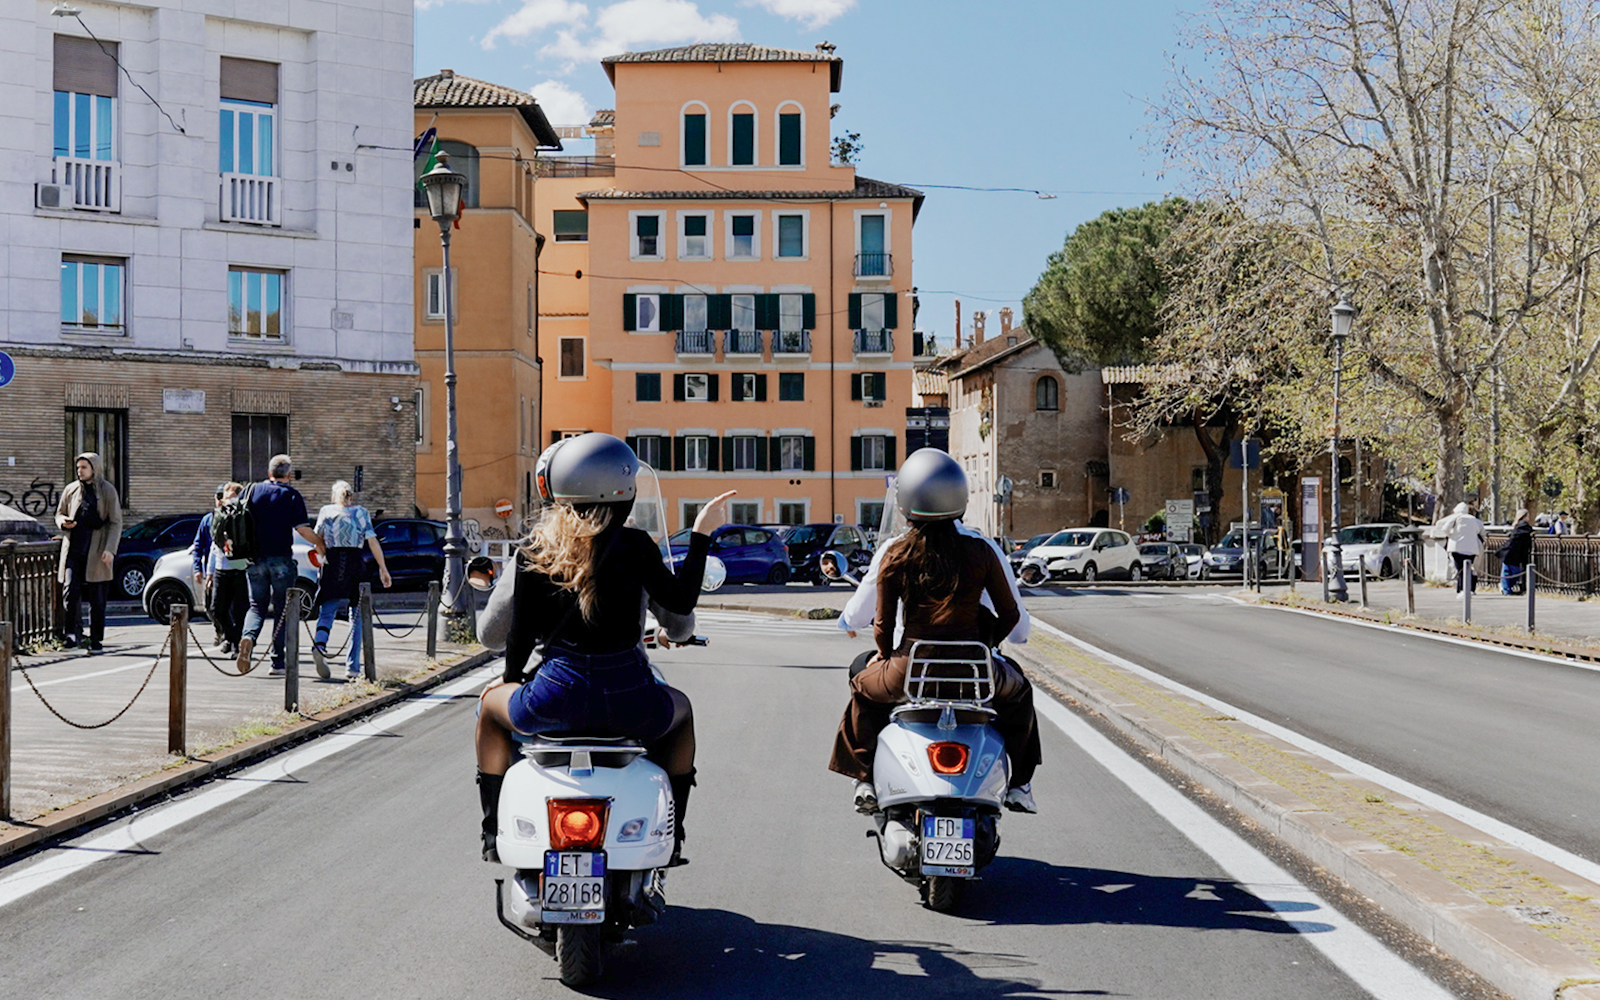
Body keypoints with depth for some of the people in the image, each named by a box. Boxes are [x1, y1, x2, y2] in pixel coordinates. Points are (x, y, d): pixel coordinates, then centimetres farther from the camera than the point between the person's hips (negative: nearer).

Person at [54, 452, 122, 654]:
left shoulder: (107, 490, 0)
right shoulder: (71, 490, 10)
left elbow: (116, 522, -2)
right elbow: (59, 513, 21)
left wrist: (110, 550, -13)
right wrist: (63, 522, -5)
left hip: (96, 552, -2)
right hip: (73, 549, 2)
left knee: (97, 599, 3)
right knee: (70, 591, -13)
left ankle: (95, 641, 11)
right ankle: (73, 633, -5)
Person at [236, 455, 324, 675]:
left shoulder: (253, 490, 6)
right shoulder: (292, 495, -3)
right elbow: (302, 529, -9)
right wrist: (319, 543, 7)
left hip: (255, 558, 3)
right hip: (281, 559, -3)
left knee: (256, 606, 12)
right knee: (283, 609, 6)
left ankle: (248, 636, -19)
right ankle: (278, 663, 4)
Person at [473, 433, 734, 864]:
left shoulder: (534, 549, 2)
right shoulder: (634, 546, -4)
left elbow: (490, 633, 6)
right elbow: (680, 604, 3)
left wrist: (510, 680, 25)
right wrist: (701, 535, 9)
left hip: (554, 699, 1)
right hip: (628, 701, -1)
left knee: (491, 704, 35)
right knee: (680, 709, 35)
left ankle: (494, 833, 35)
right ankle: (669, 835, 32)